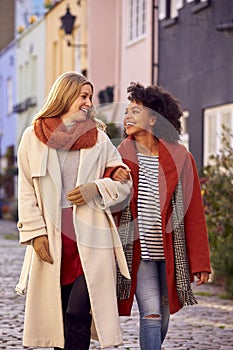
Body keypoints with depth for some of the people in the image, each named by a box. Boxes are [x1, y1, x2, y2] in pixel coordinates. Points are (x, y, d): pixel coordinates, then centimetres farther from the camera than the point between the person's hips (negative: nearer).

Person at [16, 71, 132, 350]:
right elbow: (26, 192, 6)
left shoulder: (99, 139, 10)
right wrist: (35, 233, -3)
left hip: (91, 238, 0)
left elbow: (125, 182, 13)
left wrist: (97, 188, -6)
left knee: (77, 315, -11)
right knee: (56, 315, 4)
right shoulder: (33, 137, 7)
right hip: (52, 240, 1)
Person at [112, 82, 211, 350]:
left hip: (170, 253, 1)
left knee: (163, 316, 9)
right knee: (151, 315, -12)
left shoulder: (179, 157, 0)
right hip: (136, 251, -1)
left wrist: (200, 262, -1)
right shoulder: (120, 157, 1)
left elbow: (194, 214, 1)